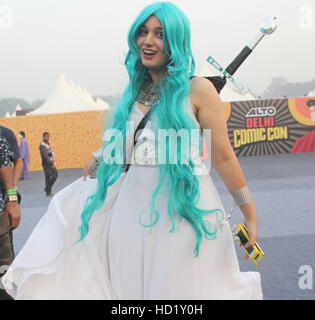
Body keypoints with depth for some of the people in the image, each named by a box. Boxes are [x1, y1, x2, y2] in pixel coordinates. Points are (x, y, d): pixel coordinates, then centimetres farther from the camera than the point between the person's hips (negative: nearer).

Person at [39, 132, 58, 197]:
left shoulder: (47, 143, 13)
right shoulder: (42, 146, -17)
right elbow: (45, 156, -25)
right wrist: (51, 163, -29)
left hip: (50, 163, 9)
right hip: (46, 164, -9)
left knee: (55, 175, 10)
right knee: (48, 177, -6)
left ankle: (47, 188, 20)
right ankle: (48, 192, 3)